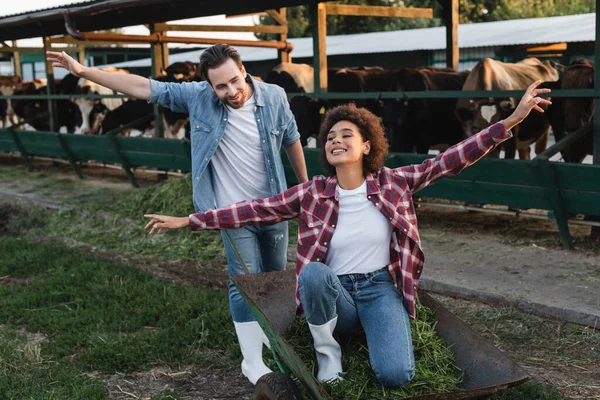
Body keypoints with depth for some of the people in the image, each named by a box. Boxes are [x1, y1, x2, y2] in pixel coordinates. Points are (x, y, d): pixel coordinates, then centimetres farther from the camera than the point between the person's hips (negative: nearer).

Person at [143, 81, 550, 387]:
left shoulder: (392, 183, -6)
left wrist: (511, 121, -16)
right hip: (333, 293, 1)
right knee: (313, 272, -35)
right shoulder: (313, 193, -5)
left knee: (396, 375, -26)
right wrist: (190, 221, -7)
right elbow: (256, 209, -5)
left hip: (380, 290, -1)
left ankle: (372, 331, 10)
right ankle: (327, 351, -8)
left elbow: (450, 161, -10)